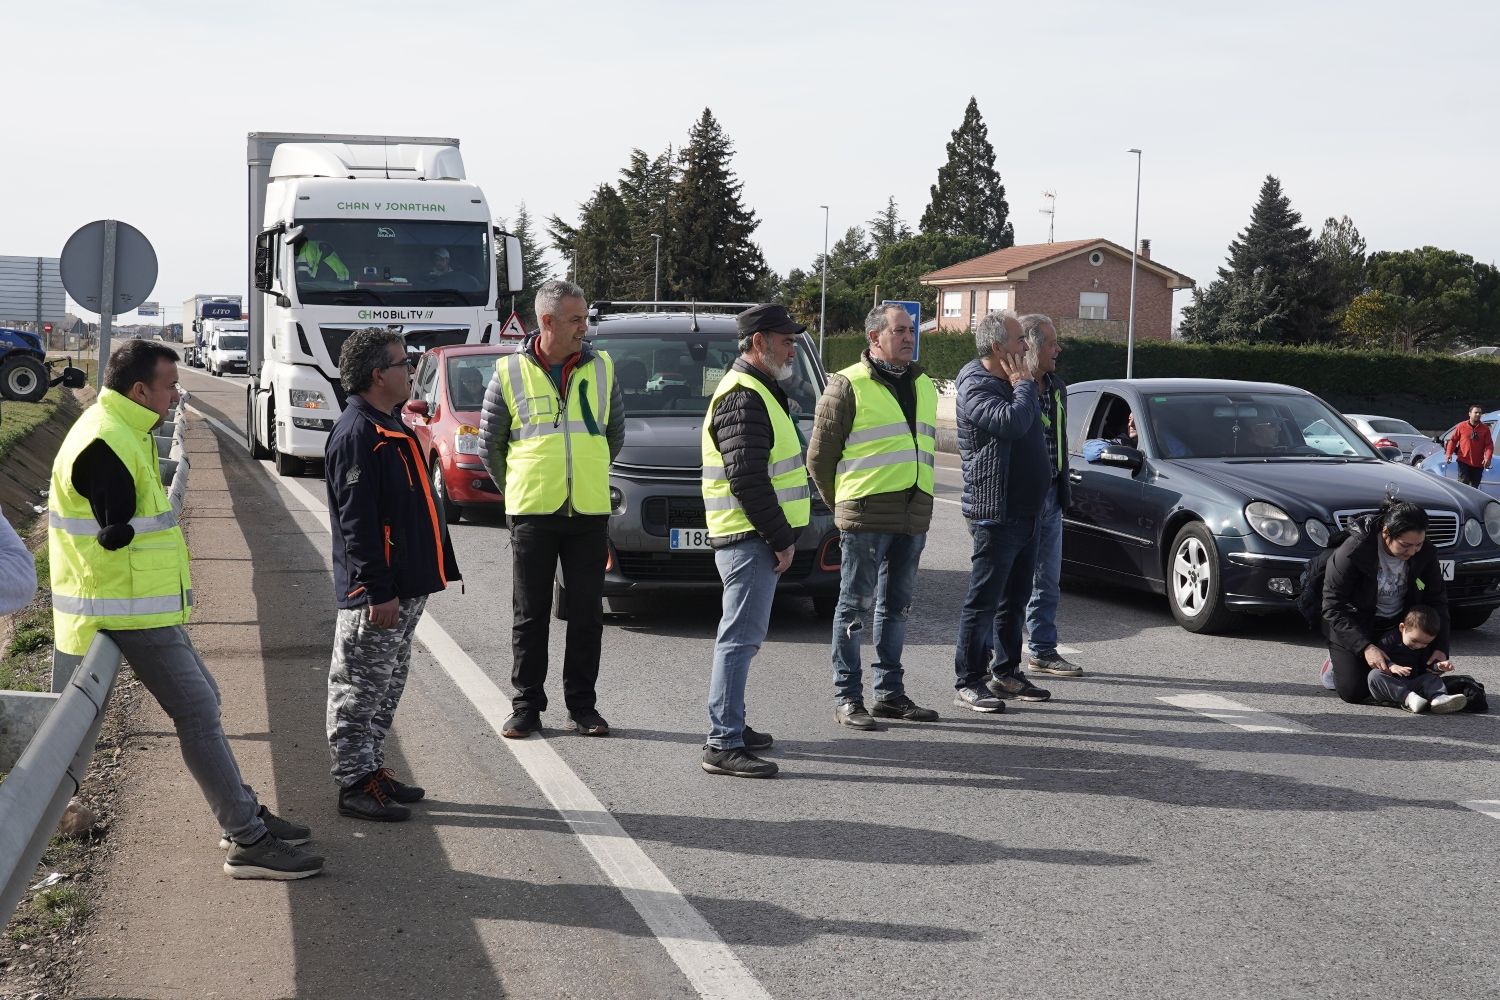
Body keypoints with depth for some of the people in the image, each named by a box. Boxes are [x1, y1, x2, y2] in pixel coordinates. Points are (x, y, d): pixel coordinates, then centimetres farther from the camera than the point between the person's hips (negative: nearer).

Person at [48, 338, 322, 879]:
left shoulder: (123, 433, 14)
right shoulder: (106, 445, -21)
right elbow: (116, 537, -22)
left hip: (148, 605, 11)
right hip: (134, 610, -11)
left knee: (202, 698, 17)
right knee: (197, 713, -9)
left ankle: (244, 814, 26)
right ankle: (248, 843, -7)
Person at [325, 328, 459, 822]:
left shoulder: (390, 427, 15)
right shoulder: (356, 434, -17)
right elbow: (358, 522, -22)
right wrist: (378, 592, -23)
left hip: (404, 587, 10)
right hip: (377, 593, -10)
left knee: (387, 685, 16)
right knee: (361, 688, -2)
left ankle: (371, 768, 26)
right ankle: (356, 785, 3)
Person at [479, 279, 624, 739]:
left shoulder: (601, 368, 5)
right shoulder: (510, 373, -2)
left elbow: (615, 433, 17)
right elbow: (489, 442, 8)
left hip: (589, 512, 2)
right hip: (532, 513, -2)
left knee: (587, 614, 5)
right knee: (530, 615, 5)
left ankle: (582, 705, 14)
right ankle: (526, 706, 13)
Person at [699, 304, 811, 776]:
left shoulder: (756, 391, 19)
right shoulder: (744, 399, -16)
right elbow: (747, 480, -23)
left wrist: (779, 536, 19)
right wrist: (779, 538, -18)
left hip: (754, 539, 11)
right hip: (749, 539, -11)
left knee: (742, 637, 17)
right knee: (741, 637, -10)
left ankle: (730, 725, 26)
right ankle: (723, 745, -9)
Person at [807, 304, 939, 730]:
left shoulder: (923, 386, 16)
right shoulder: (849, 386, -6)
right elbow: (819, 455, -3)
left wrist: (919, 500, 17)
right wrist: (842, 505, 2)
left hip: (913, 515, 7)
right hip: (866, 515, -7)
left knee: (897, 606, 13)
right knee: (855, 604, -1)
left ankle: (890, 691, 22)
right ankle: (846, 697, 5)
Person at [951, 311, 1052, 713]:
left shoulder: (1010, 382, 17)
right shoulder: (976, 387, -14)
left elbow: (1031, 426, 23)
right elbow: (1012, 422, -28)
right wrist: (1023, 385, -14)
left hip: (1025, 511, 10)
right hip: (995, 512, -10)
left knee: (1015, 599, 16)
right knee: (984, 600, -6)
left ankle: (1006, 672, 26)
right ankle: (968, 683, -2)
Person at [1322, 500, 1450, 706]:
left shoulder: (1425, 553, -15)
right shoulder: (1354, 550, -29)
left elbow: (1437, 599, -3)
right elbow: (1333, 606, -26)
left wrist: (1441, 648, -16)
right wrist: (1365, 647, -35)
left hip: (1398, 624, 4)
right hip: (1356, 625, -4)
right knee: (1354, 691, -18)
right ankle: (1338, 661, 15)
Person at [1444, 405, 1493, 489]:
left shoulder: (1485, 428, 3)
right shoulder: (1462, 426, 0)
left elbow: (1489, 445, -1)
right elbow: (1453, 440, 4)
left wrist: (1488, 458, -17)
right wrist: (1449, 453, -9)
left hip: (1478, 464, 2)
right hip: (1464, 461, -2)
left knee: (1474, 487, 10)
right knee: (1463, 483, -14)